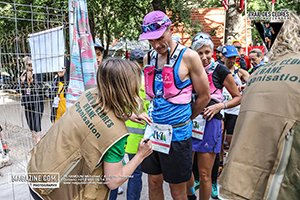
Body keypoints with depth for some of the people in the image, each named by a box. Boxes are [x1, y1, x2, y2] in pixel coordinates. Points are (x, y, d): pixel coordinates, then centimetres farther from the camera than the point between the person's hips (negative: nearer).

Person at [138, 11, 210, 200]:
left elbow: (204, 96, -4)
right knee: (154, 183, 18)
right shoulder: (148, 58, 5)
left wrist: (184, 119, 7)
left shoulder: (188, 56, -11)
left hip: (177, 133, -5)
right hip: (153, 130, 5)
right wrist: (153, 116, 10)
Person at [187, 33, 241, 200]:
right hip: (190, 121, 4)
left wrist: (220, 106, -13)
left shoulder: (220, 71, -5)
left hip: (210, 123, -3)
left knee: (204, 174, 5)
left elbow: (238, 97, 2)